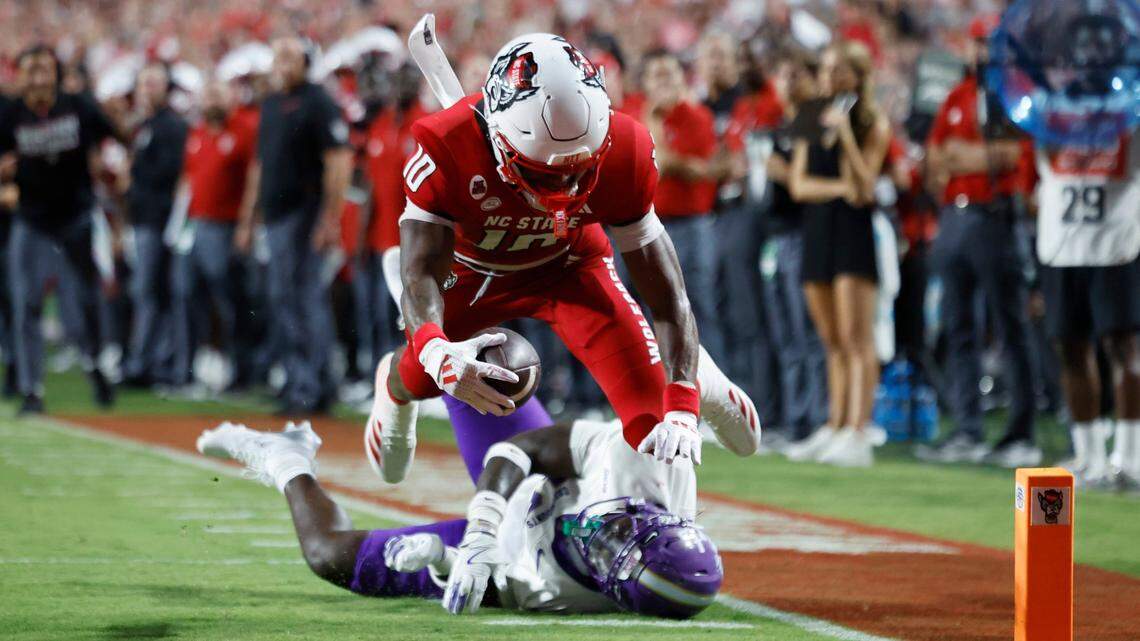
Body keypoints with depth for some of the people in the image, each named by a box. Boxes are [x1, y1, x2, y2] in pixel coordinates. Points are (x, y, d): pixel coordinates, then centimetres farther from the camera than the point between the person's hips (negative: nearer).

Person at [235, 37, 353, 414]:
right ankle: (301, 383, 17)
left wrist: (330, 218, -19)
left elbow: (339, 162, -14)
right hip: (275, 214, 9)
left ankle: (310, 388, -8)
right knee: (282, 298, 10)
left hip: (303, 213, -9)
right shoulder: (271, 105, 18)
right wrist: (246, 220, 22)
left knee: (305, 296, -10)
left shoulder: (317, 103, -8)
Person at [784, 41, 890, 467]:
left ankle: (858, 435, -17)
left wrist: (844, 135, -20)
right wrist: (840, 188, -11)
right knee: (833, 343, 10)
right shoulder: (812, 122, 13)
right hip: (818, 229, 6)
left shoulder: (873, 124, -4)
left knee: (856, 340, -11)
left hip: (856, 229, -6)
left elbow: (864, 187, -14)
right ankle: (835, 428, 14)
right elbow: (798, 184, 6)